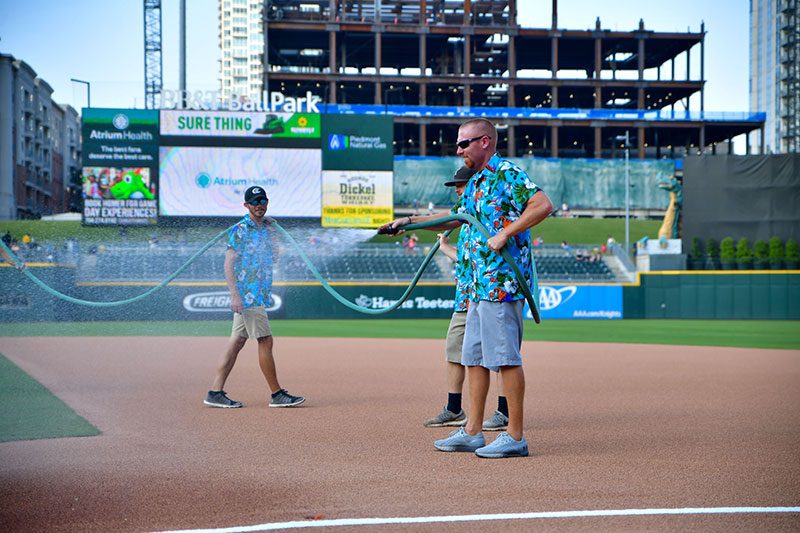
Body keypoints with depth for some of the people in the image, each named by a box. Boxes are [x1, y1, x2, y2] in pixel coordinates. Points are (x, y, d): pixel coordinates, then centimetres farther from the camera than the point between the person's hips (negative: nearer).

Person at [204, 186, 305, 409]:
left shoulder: (267, 227, 16)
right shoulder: (240, 230, -8)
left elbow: (271, 258, 21)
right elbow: (228, 264, -13)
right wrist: (235, 295, -22)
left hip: (259, 294, 8)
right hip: (247, 294, -8)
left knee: (237, 342, 7)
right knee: (265, 341, -6)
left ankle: (215, 392, 9)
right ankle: (277, 394, 0)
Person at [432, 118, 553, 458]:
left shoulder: (507, 173, -10)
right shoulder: (475, 182, 19)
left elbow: (543, 205, -23)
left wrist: (505, 234, -23)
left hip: (503, 281, -10)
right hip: (480, 285, 10)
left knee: (505, 358, -8)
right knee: (474, 358, 12)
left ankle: (515, 437, -3)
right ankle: (472, 433, 18)